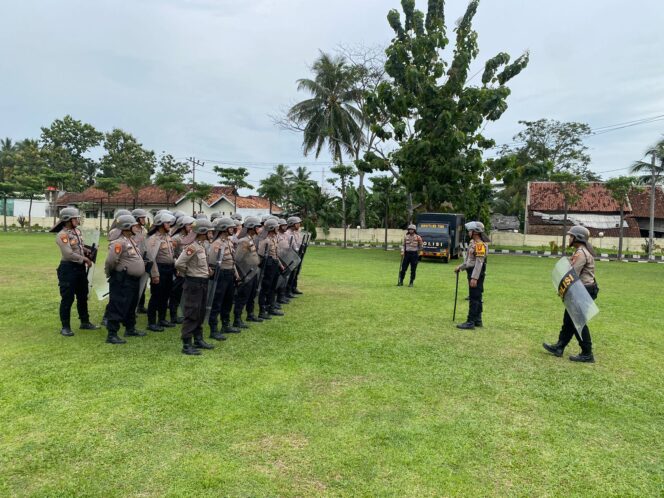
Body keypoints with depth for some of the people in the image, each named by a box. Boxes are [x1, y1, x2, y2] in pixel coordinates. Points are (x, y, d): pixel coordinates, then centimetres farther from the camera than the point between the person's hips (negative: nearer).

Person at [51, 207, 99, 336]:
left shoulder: (77, 231, 8)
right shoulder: (62, 235, -17)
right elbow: (69, 254, -24)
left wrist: (88, 251, 4)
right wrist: (85, 259, -15)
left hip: (80, 268, 8)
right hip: (68, 268, -8)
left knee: (83, 297, 16)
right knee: (67, 298, 0)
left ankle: (85, 322, 29)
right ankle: (65, 327, 10)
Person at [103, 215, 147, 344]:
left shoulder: (131, 240, 13)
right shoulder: (119, 242, -18)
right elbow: (110, 261, -23)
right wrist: (110, 273, -8)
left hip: (133, 280, 10)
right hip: (122, 281, -10)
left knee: (131, 306, 21)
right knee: (118, 307, -5)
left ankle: (130, 329, 35)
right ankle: (112, 335, 1)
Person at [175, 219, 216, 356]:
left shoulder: (202, 245, 10)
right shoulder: (192, 247, -19)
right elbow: (179, 263, -24)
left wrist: (207, 270, 10)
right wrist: (187, 274, -8)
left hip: (203, 283, 9)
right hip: (193, 284, -9)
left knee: (201, 314, 17)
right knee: (191, 315, -4)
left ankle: (198, 340, 29)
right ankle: (186, 345, 3)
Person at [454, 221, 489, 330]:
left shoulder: (480, 244, -18)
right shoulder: (473, 243, 14)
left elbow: (479, 262, -24)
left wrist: (474, 278, -27)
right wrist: (460, 267, 23)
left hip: (476, 274, -11)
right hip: (472, 273, 11)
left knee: (474, 298, -7)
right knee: (476, 298, 15)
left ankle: (470, 322, -5)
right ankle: (477, 320, 24)